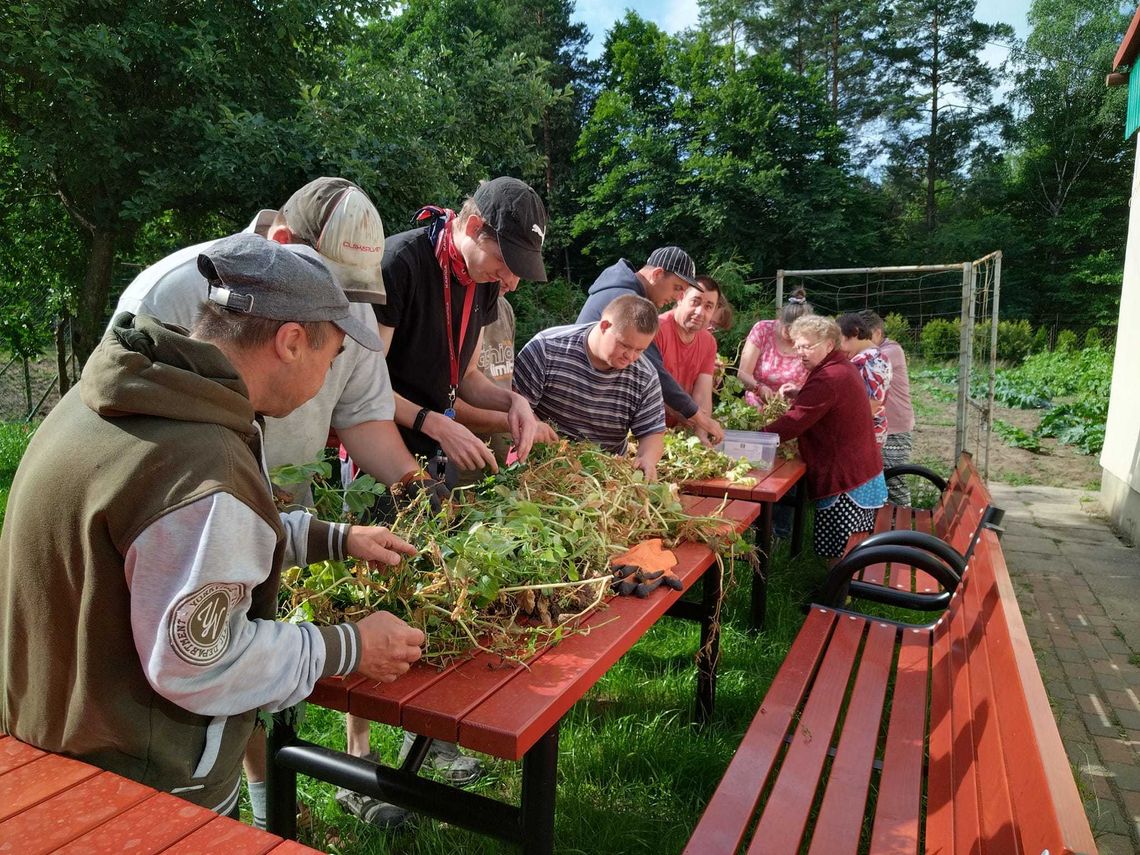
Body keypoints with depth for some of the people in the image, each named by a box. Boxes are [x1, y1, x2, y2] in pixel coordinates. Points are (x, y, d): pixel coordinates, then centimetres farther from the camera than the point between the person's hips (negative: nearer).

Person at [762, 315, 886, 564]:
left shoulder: (829, 378, -22)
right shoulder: (843, 367, 12)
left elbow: (795, 422, -25)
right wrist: (799, 394, 5)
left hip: (846, 482, -11)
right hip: (863, 474, 11)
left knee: (838, 556, -4)